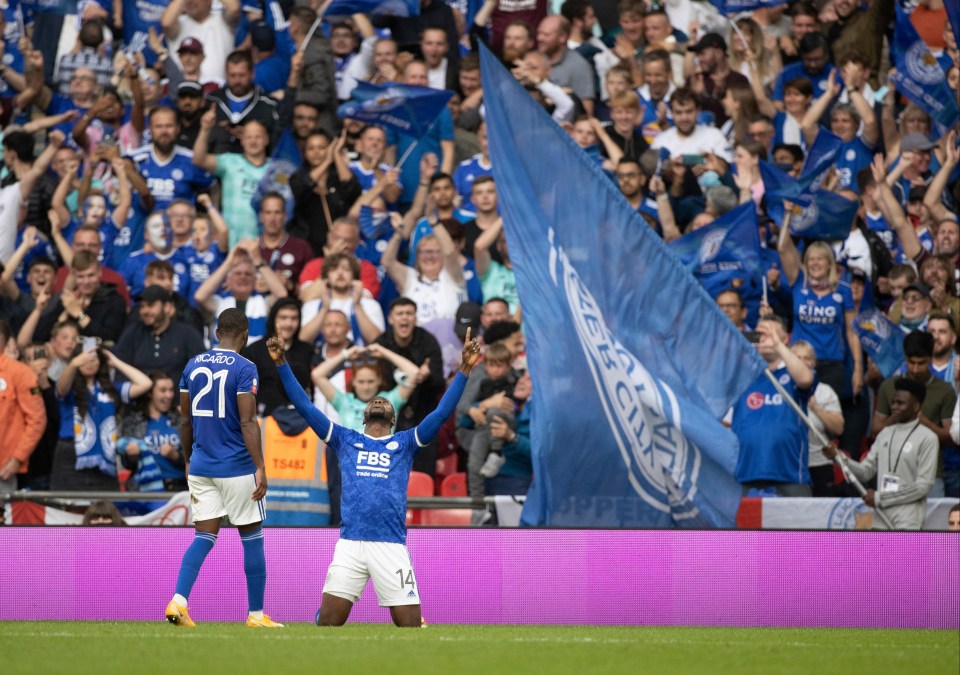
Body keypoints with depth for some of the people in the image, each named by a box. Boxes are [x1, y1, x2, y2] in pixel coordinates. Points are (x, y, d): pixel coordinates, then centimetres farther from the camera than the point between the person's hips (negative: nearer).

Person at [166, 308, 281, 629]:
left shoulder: (193, 365, 8)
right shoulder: (244, 368, -10)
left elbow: (186, 420, 13)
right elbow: (247, 422, -16)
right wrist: (260, 468, -15)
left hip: (200, 468, 5)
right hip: (237, 467, -5)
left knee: (204, 537, 5)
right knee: (252, 539, 7)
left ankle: (178, 601, -14)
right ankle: (256, 614, 12)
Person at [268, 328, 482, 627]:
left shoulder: (405, 443, 15)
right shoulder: (345, 440, 17)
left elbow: (442, 412, 7)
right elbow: (305, 407, 13)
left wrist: (464, 370, -2)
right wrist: (282, 364, 6)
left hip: (391, 545, 0)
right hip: (350, 543, 0)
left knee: (411, 625, -4)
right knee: (327, 622, -7)